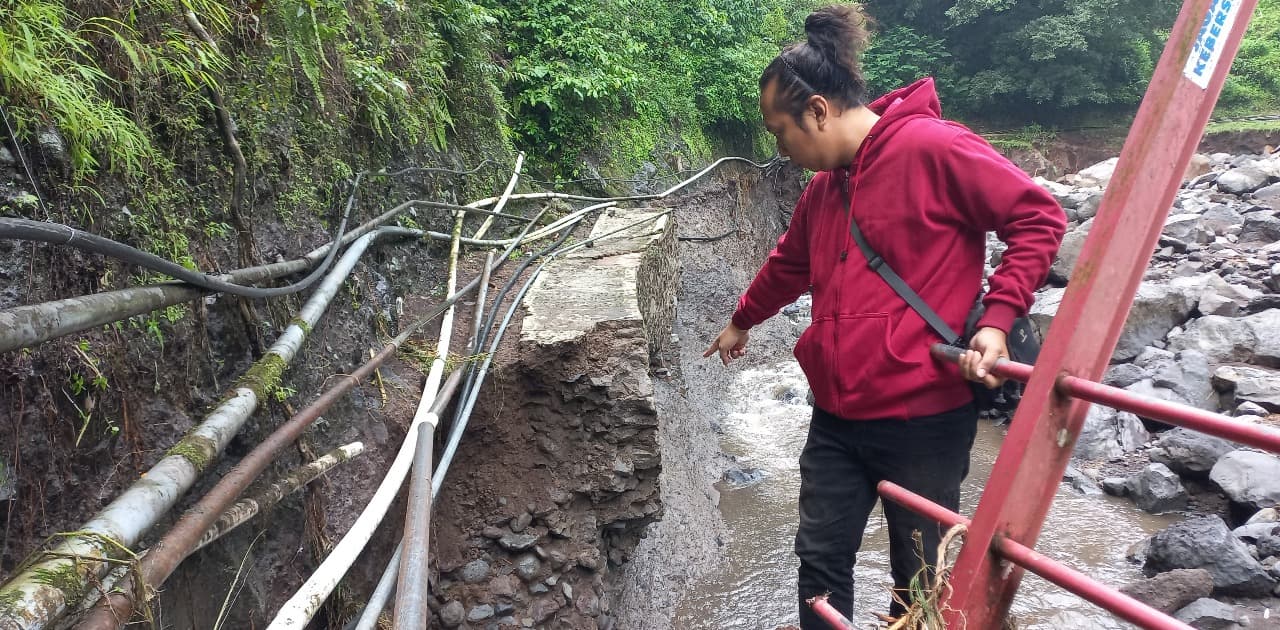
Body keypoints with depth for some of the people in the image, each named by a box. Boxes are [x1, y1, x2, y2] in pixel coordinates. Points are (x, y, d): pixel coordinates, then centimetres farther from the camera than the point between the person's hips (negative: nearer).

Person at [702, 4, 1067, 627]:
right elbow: (789, 265, 27)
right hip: (836, 419, 7)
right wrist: (742, 321, 41)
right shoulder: (825, 185, 10)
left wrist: (996, 318, -20)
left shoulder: (932, 148, -14)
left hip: (922, 419, -6)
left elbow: (1038, 217, -11)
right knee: (820, 560, 14)